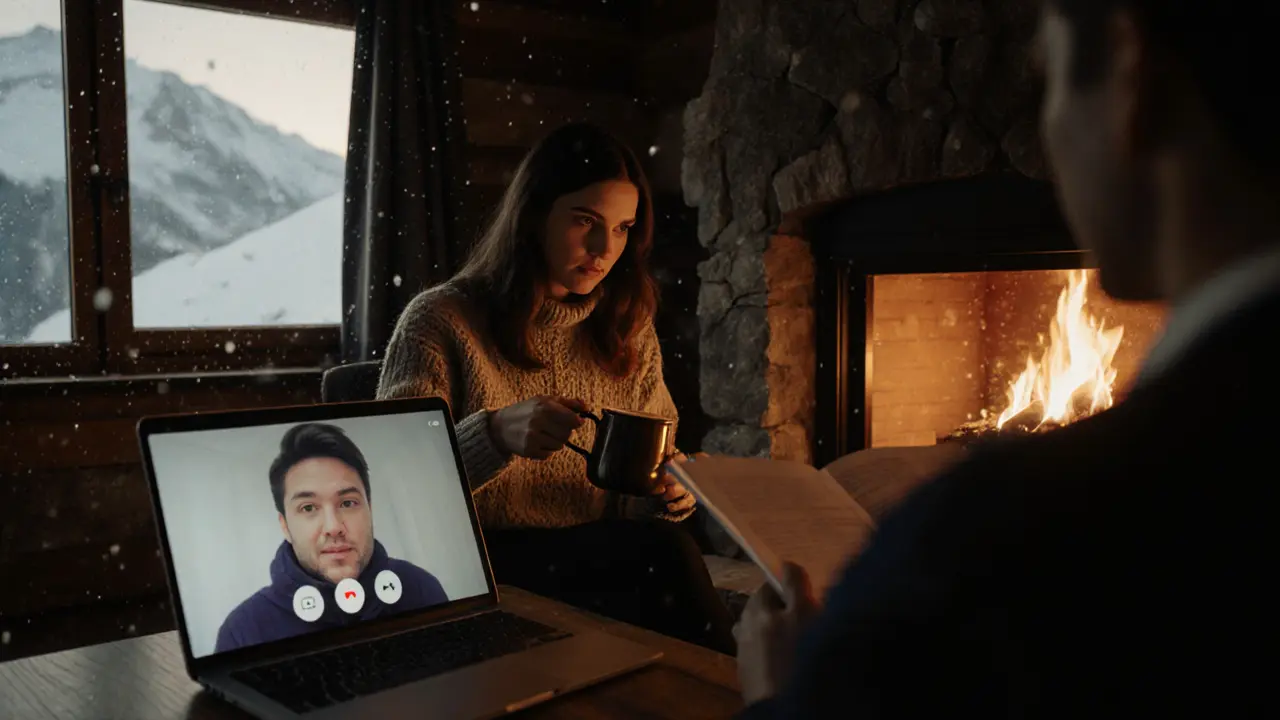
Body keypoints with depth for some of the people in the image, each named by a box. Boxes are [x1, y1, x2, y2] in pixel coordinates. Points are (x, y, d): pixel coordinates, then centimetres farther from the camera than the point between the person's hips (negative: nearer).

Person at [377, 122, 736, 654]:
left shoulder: (628, 329, 12)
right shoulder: (441, 320, -4)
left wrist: (661, 495, -7)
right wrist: (495, 434, -28)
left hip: (600, 560, 5)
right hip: (486, 566, -4)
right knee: (663, 553, -30)